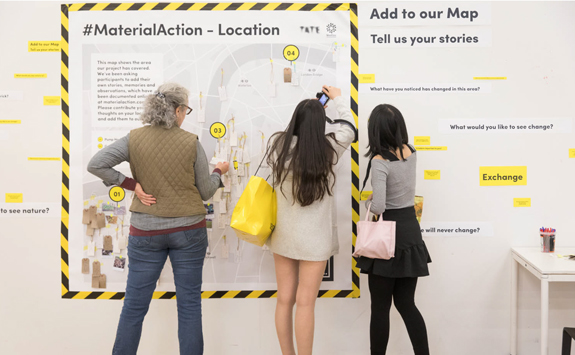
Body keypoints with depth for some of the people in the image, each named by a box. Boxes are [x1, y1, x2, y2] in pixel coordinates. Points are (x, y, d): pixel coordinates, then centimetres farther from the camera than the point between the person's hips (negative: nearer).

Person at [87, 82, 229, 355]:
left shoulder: (134, 139, -4)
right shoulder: (191, 143, -8)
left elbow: (96, 165, -12)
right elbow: (205, 192, -1)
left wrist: (132, 185, -5)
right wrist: (219, 172, 18)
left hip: (146, 232, 1)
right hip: (188, 230, -1)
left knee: (134, 305, 10)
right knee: (189, 304, 10)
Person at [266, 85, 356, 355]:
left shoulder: (279, 145, -6)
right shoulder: (328, 149, -12)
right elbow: (350, 129, 6)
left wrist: (306, 112, 19)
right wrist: (338, 99, 22)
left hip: (283, 234, 4)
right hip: (313, 238, -3)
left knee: (285, 300, 12)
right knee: (305, 303, 2)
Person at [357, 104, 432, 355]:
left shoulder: (379, 161, -19)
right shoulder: (411, 152, 4)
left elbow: (379, 207, -27)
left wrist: (368, 203, -1)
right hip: (411, 231, 7)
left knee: (380, 307, 7)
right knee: (406, 304, 15)